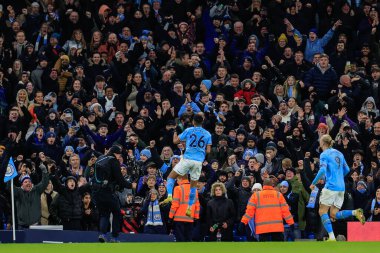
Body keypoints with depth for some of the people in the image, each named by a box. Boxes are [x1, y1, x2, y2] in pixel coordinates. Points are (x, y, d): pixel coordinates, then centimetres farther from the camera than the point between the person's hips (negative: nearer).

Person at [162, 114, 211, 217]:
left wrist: (175, 132, 26)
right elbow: (208, 151, 3)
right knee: (193, 185, 14)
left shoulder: (189, 130, 1)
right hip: (199, 161, 3)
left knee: (171, 177, 10)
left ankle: (169, 196, -13)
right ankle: (189, 208, 12)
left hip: (187, 159, -3)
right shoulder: (207, 134, 7)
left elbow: (175, 141, 7)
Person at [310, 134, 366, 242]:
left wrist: (313, 183, -8)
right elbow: (346, 170, 20)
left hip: (330, 186, -7)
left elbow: (322, 170, -17)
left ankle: (331, 237, -11)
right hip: (341, 187, 7)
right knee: (334, 215, 8)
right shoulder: (339, 154, 17)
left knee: (322, 212, 2)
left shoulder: (324, 155, -5)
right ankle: (355, 212, -16)